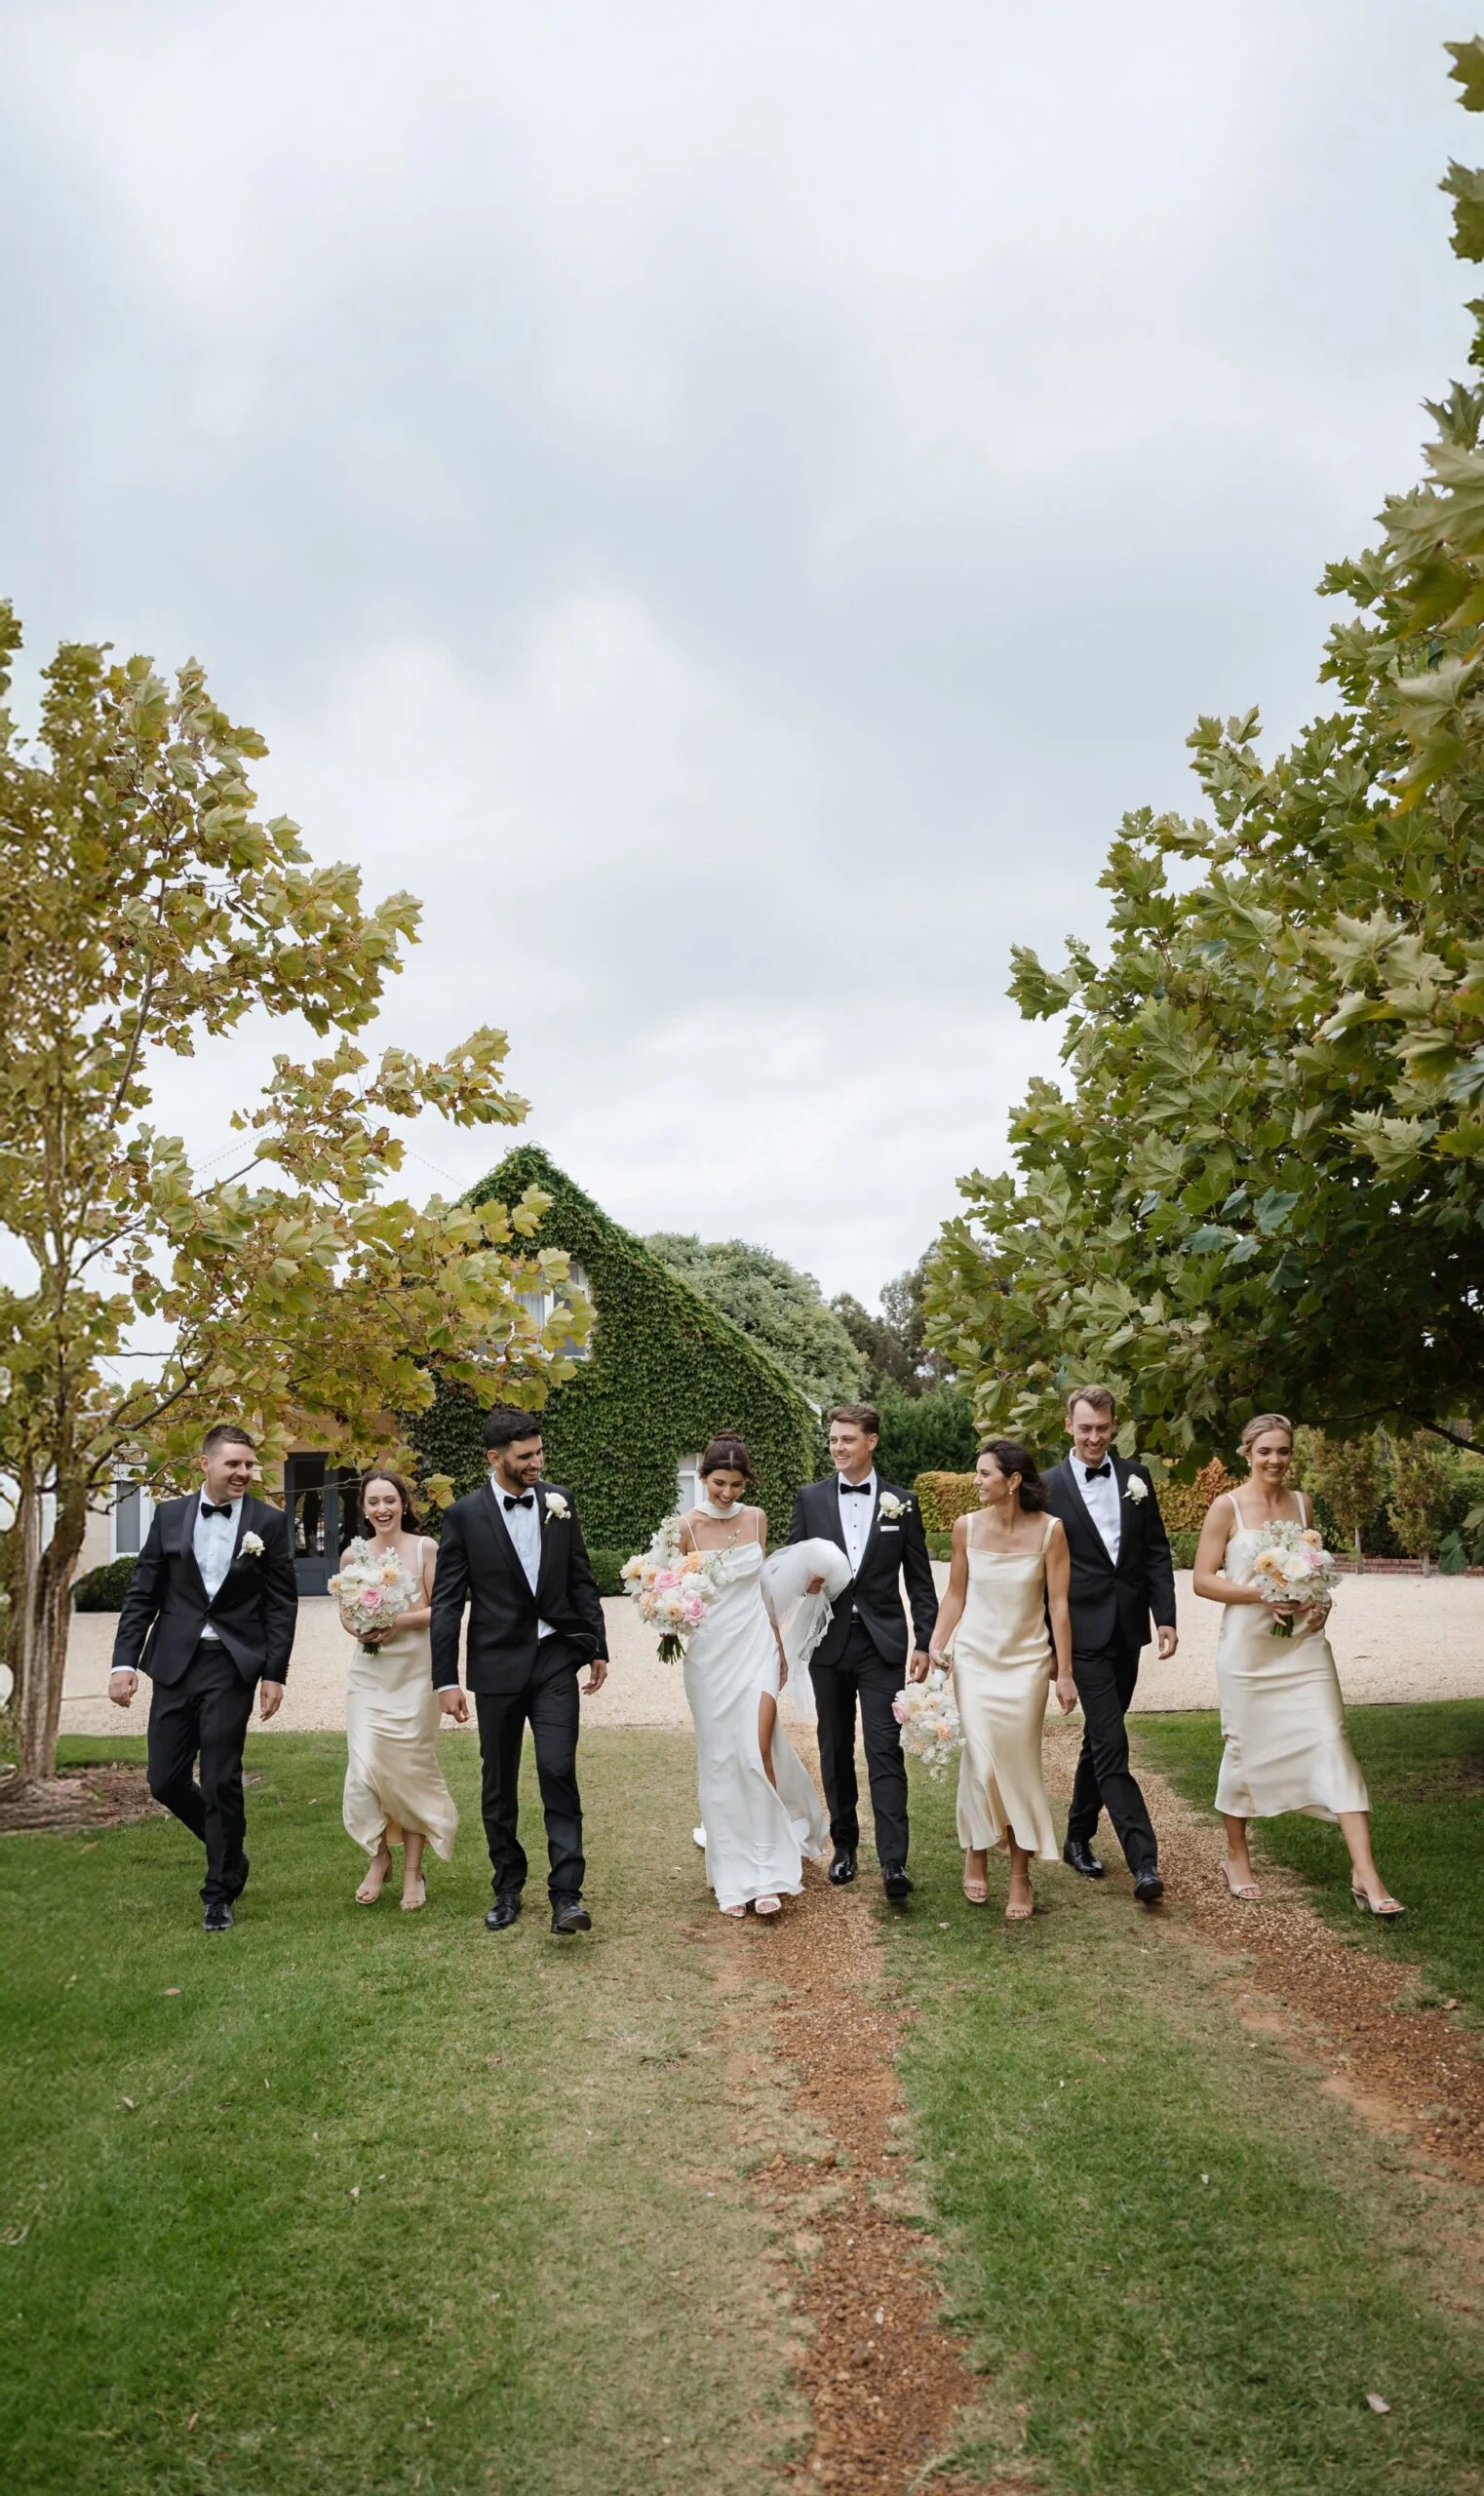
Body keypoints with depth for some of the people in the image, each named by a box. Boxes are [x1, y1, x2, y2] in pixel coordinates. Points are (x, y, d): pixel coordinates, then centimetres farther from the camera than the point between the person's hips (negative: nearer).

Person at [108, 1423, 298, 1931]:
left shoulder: (268, 1521, -2)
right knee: (165, 1779, 6)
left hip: (232, 1666, -3)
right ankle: (229, 1852, 33)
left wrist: (274, 1674, -6)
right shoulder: (169, 1515, 5)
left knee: (220, 1781, -2)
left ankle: (220, 1893, 16)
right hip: (173, 1663, 3)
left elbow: (282, 1603, -1)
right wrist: (124, 1661, -2)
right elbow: (142, 1595, 6)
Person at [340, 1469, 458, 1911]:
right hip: (368, 1671, 2)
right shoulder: (354, 1554, 5)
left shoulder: (425, 1549, -3)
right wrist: (358, 1629, -9)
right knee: (365, 1767, -6)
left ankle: (412, 1869, 16)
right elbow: (345, 1610, 12)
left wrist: (403, 1621, -18)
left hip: (415, 1671, -2)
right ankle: (378, 1858, 17)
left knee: (412, 1767, 2)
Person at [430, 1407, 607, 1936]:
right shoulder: (465, 1515, -6)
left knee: (559, 1772, -10)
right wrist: (446, 1679, -8)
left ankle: (566, 1894, -5)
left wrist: (597, 1648, 8)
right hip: (497, 1666, -1)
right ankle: (508, 1888, 26)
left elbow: (581, 1580, 9)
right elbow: (447, 1602, -5)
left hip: (556, 1660, 1)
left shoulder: (559, 1501, 2)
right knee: (499, 1785, 10)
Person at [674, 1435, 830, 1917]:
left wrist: (779, 1645, 16)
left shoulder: (755, 1518, 4)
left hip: (756, 1645, 2)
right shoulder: (687, 1526, -8)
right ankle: (732, 1877, 17)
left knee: (757, 1752, -9)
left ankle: (767, 1873, 1)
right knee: (720, 1761, 4)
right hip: (709, 1652, -2)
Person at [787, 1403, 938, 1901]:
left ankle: (894, 1862, -7)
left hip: (883, 1644, -2)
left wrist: (925, 1643, -1)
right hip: (828, 1642, 2)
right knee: (835, 1751, 11)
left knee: (885, 1751, -7)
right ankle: (844, 1845, 25)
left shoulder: (901, 1503, 1)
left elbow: (920, 1580, 4)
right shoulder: (810, 1499, 3)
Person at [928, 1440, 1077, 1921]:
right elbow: (955, 1595, 4)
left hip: (1027, 1661, -1)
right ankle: (976, 1854, 18)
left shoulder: (1049, 1530, -10)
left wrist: (1064, 1673, -7)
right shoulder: (966, 1527, -4)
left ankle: (1020, 1875, 14)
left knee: (1019, 1763, 1)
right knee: (982, 1760, -5)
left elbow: (1058, 1605, -8)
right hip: (975, 1658, 1)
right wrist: (935, 1647, -4)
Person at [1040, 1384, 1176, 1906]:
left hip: (1127, 1630, 5)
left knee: (1100, 1740, 15)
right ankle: (1143, 1860, -10)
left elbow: (1157, 1553, 8)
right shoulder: (1049, 1487, -4)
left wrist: (1166, 1618, 0)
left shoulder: (1135, 1478, 7)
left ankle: (1079, 1837, 30)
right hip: (1084, 1633, -4)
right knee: (1111, 1746, -9)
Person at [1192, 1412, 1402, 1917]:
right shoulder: (1227, 1507, -6)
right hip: (1248, 1648, -3)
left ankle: (1365, 1875, -5)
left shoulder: (1302, 1503, 7)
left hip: (1304, 1644, 3)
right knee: (1245, 1747, 8)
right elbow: (1203, 1580, -8)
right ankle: (1236, 1857, 27)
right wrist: (1262, 1595, -19)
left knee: (1331, 1742, -6)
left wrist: (1322, 1601, 1)